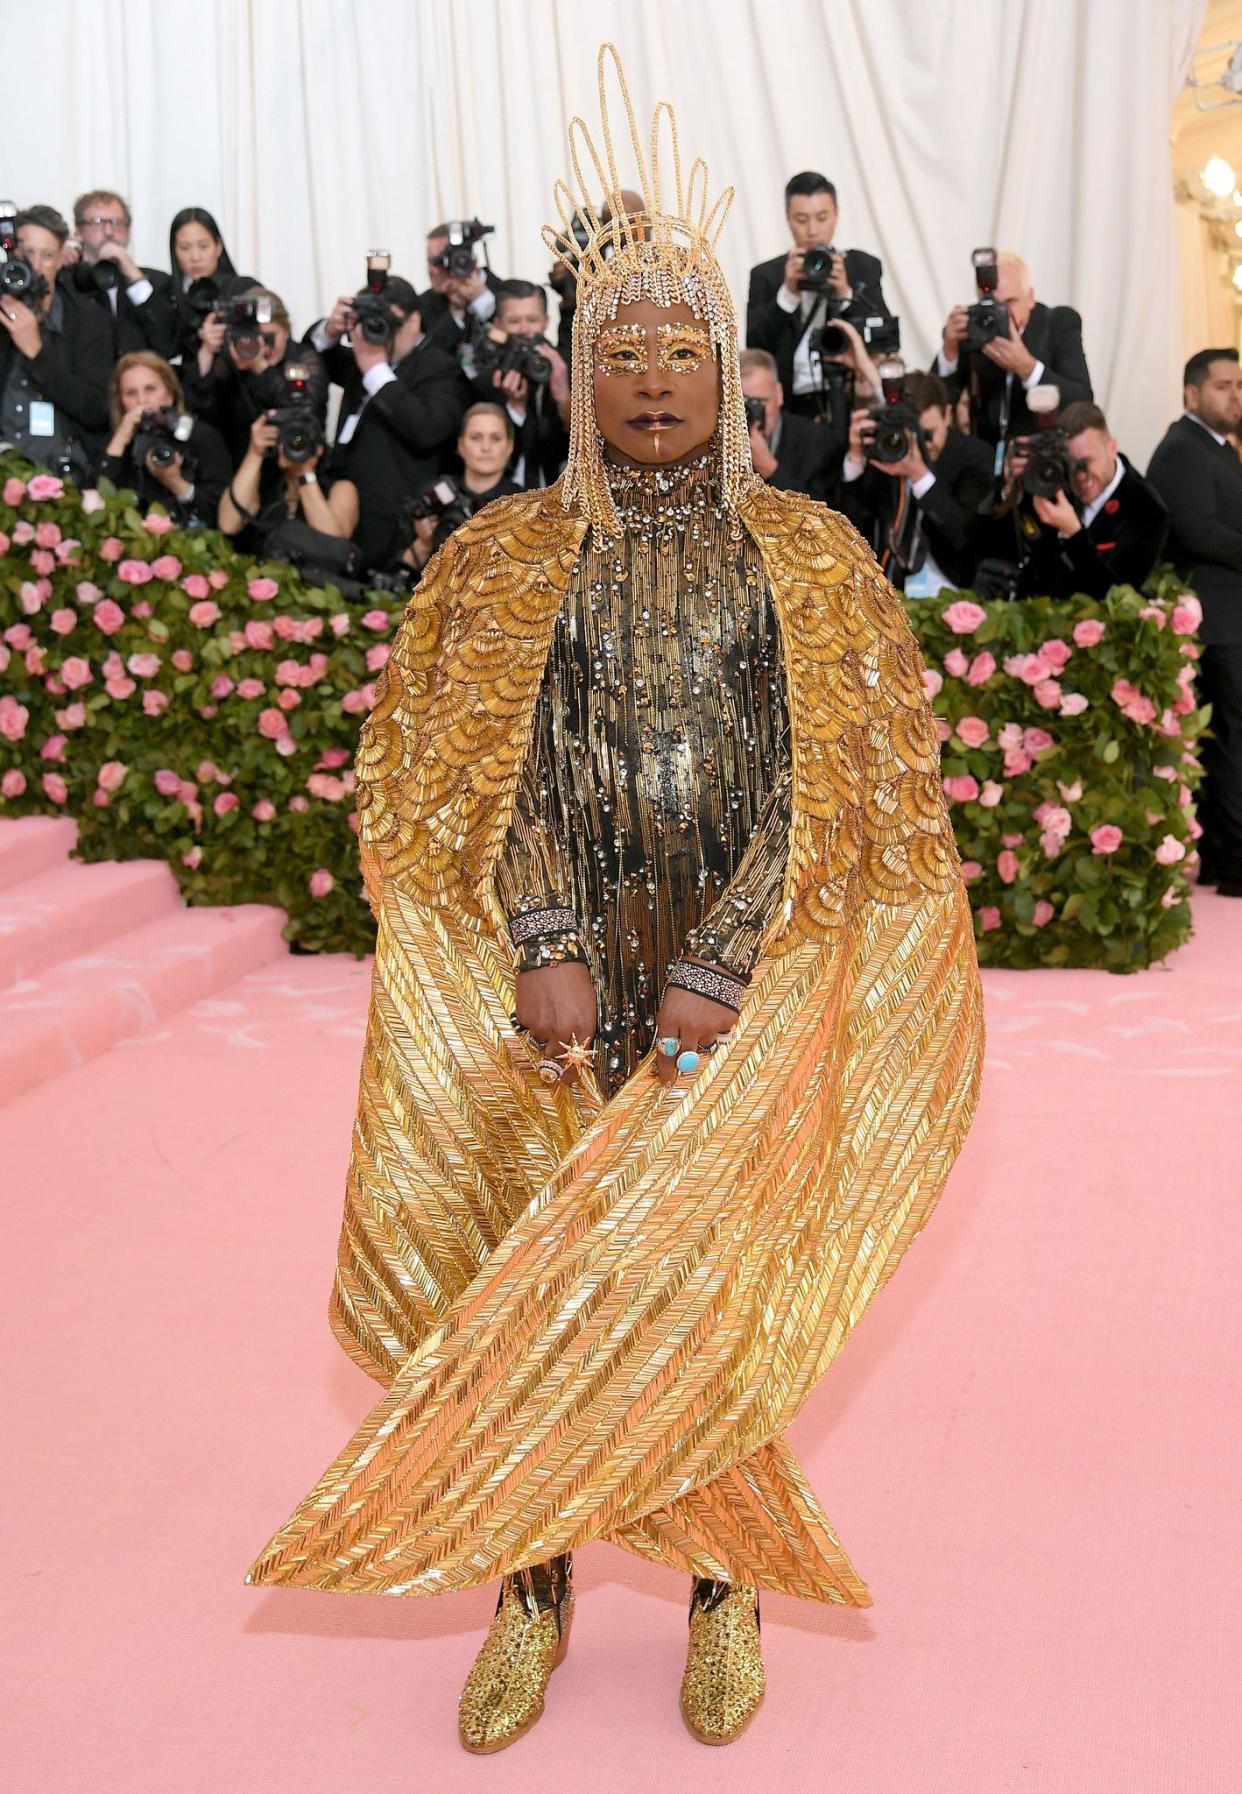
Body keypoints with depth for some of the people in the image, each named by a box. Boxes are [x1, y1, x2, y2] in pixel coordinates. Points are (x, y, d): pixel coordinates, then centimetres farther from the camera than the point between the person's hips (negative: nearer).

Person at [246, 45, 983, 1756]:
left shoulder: (811, 560, 4)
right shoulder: (504, 558, 5)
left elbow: (832, 788, -4)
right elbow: (476, 778, -2)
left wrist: (725, 973, -14)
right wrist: (548, 952, -15)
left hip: (748, 993, 0)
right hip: (557, 989, 1)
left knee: (714, 1277, 3)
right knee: (539, 1277, 4)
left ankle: (724, 1585, 24)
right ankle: (534, 1590, 22)